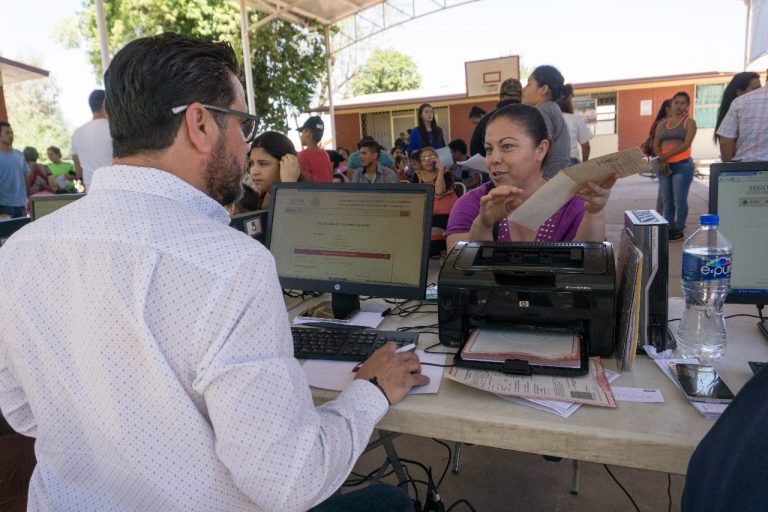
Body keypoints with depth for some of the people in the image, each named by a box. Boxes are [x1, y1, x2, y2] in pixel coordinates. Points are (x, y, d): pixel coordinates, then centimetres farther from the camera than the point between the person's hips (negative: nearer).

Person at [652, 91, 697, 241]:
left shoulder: (689, 122, 3)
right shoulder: (662, 124, 15)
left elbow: (686, 144, -10)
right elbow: (656, 145, 6)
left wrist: (666, 156, -15)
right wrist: (662, 161, -9)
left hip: (683, 165, -4)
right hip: (665, 166, 4)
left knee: (679, 200, -4)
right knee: (667, 200, 7)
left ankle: (679, 229, 3)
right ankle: (669, 228, 15)